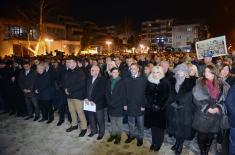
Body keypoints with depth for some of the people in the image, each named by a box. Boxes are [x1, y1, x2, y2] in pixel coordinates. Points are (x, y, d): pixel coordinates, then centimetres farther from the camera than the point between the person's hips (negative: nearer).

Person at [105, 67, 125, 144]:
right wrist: (109, 102, -6)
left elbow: (122, 95, -12)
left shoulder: (121, 82, -8)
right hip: (110, 105, 4)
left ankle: (118, 136, 23)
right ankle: (113, 134, 31)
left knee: (118, 122, 8)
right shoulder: (109, 81, 6)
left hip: (118, 105, -4)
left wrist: (114, 102, -12)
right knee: (112, 121, 16)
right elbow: (106, 93, 6)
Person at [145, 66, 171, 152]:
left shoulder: (165, 82, -5)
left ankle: (158, 143, 22)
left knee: (159, 126, 5)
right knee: (153, 126, 10)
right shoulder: (149, 81, 4)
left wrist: (159, 106, -13)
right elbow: (147, 94, 2)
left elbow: (166, 96, -8)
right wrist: (152, 105, -9)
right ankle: (153, 142, 26)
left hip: (161, 109, -3)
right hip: (151, 108, 3)